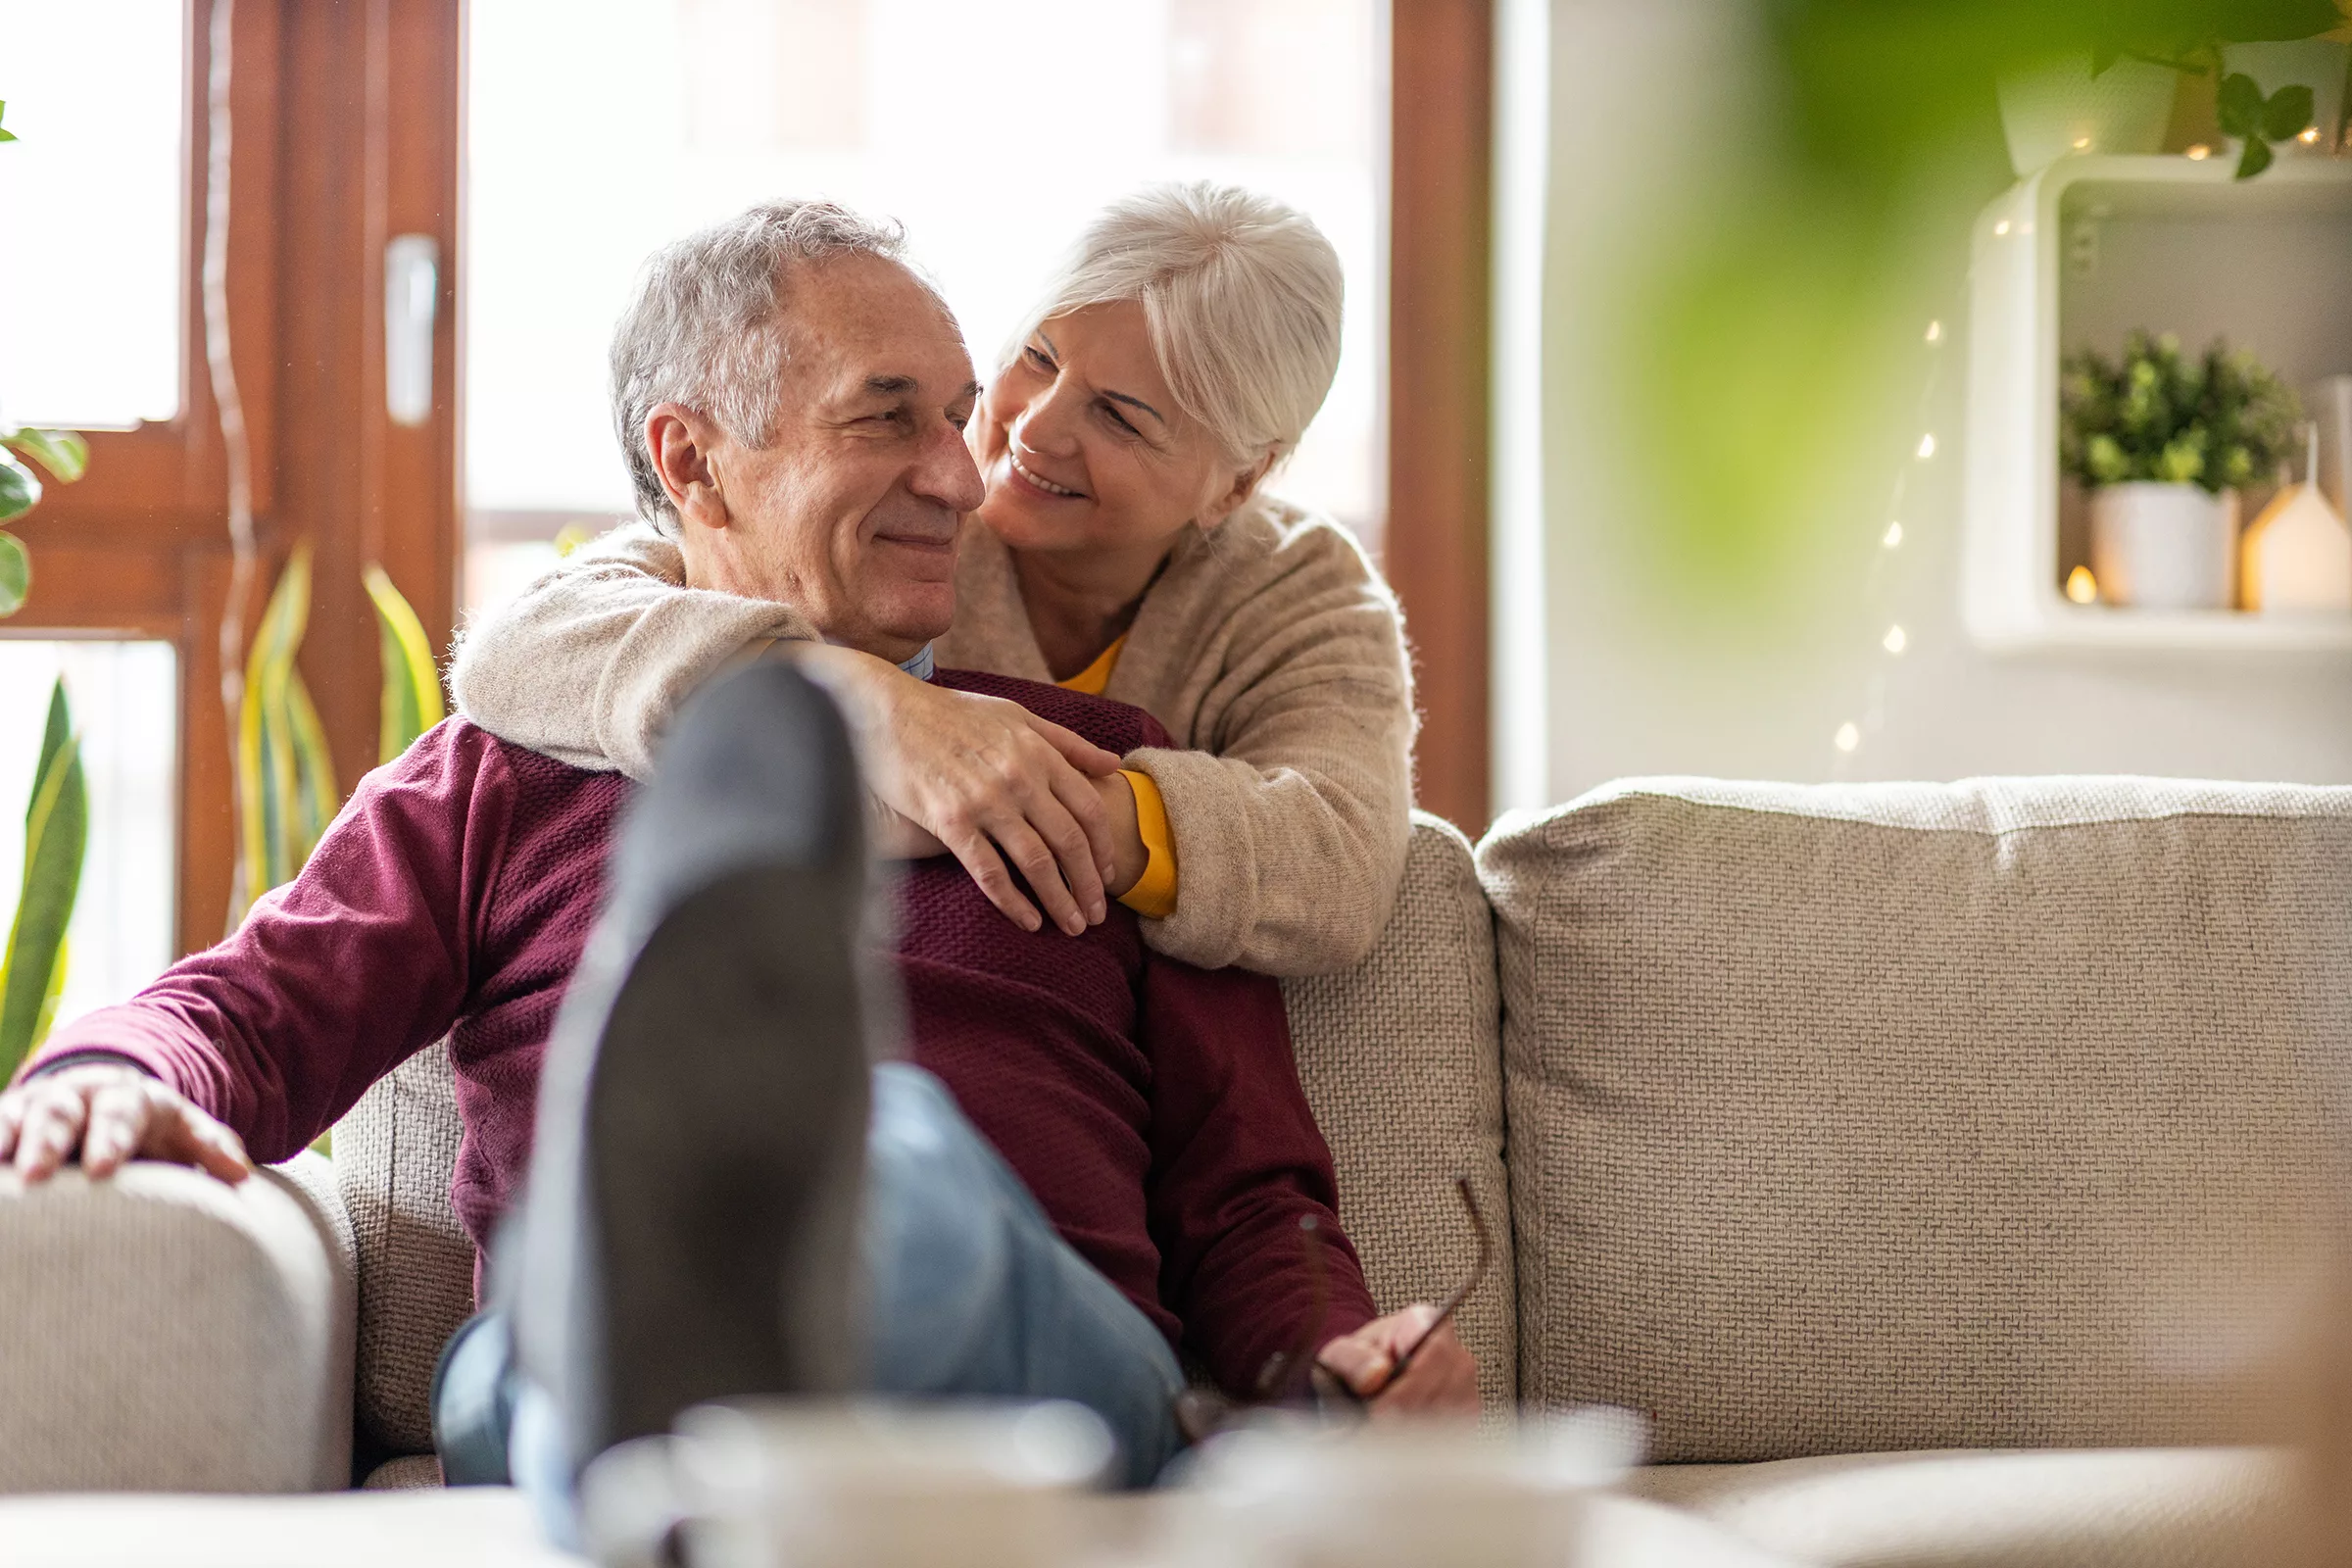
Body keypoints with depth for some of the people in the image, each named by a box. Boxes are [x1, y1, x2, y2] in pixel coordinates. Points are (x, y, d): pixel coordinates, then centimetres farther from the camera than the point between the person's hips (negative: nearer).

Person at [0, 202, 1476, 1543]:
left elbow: (1245, 1199, 24)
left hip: (1044, 1343, -1)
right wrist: (122, 1079, -9)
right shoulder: (508, 773, 29)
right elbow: (250, 1009, 17)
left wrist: (1340, 1352, 0)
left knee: (908, 1165, -41)